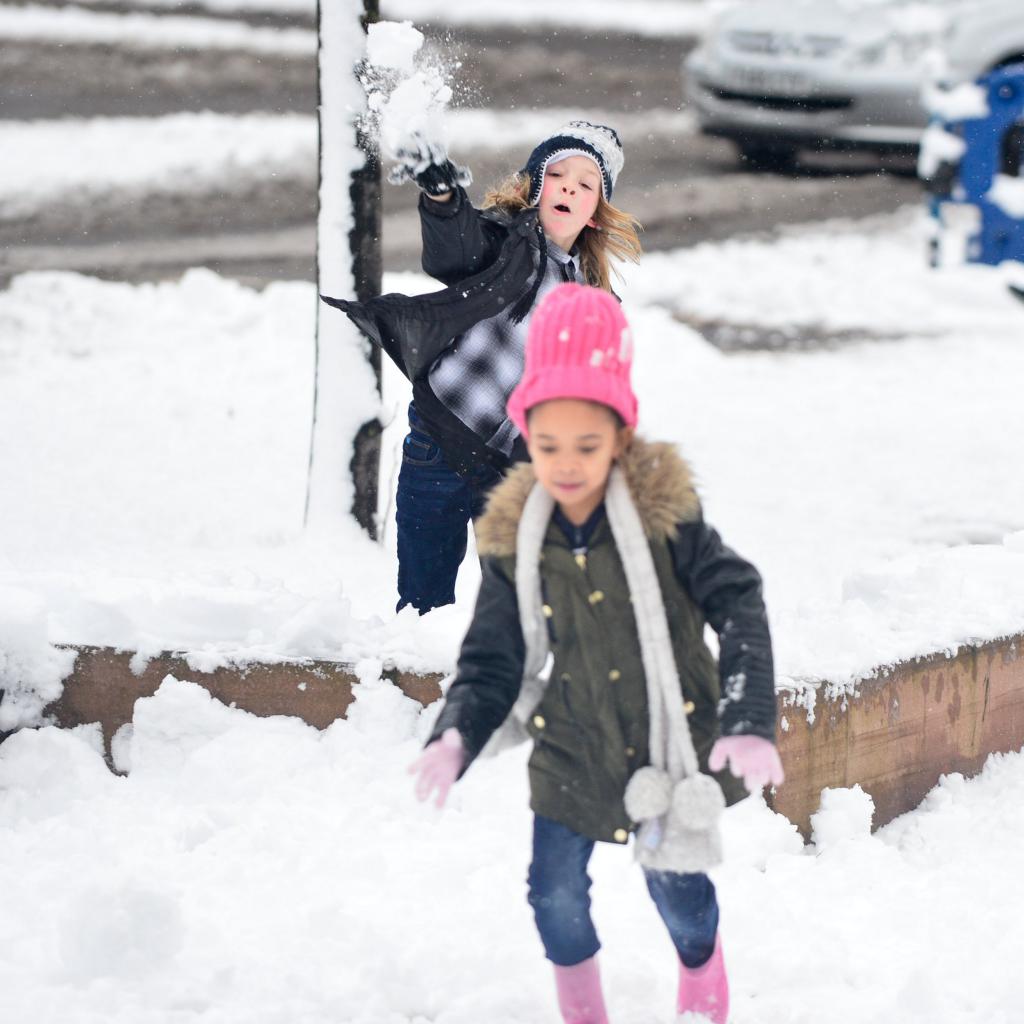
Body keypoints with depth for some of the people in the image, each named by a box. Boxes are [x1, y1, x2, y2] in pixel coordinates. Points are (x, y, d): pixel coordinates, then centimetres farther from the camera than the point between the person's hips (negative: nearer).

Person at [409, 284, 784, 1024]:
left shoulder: (666, 515, -15)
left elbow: (738, 604, -14)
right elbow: (494, 662, -3)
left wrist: (749, 722, -24)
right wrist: (455, 739, -21)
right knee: (556, 892, 4)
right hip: (572, 748, 2)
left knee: (676, 885, 7)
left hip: (670, 739, -2)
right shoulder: (515, 541, -7)